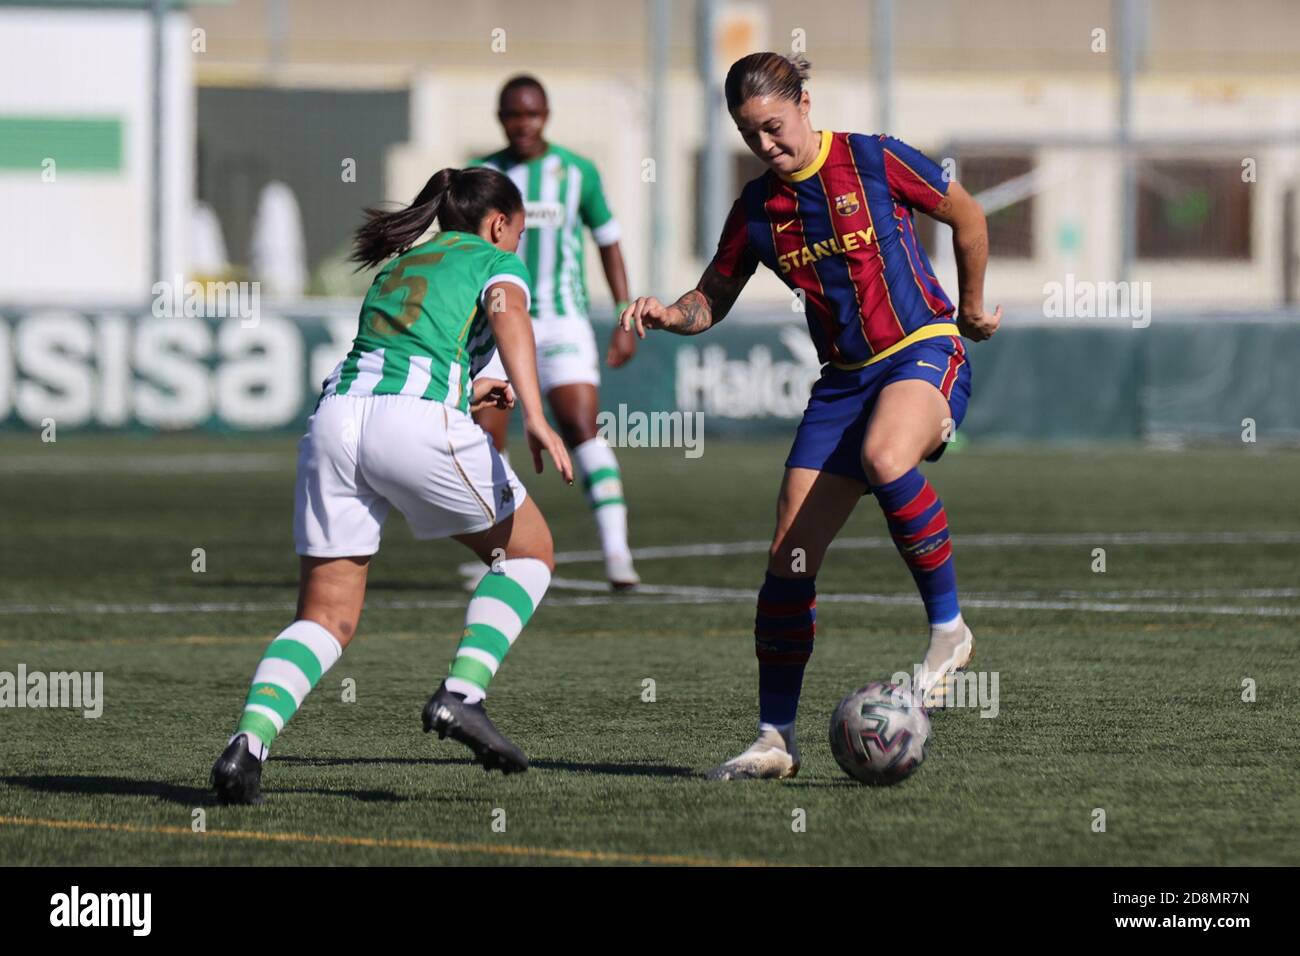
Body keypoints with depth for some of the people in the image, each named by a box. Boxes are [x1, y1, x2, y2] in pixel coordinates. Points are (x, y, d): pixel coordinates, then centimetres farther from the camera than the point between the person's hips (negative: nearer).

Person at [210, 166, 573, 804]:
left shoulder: (395, 267, 34)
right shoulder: (496, 261, 16)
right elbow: (508, 317, -7)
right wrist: (532, 414, -20)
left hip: (335, 412, 5)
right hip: (419, 422, -5)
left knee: (327, 619, 6)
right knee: (529, 550, 18)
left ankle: (249, 741, -19)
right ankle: (461, 692, -1)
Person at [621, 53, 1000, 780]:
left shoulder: (875, 162, -7)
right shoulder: (758, 207, 5)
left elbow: (968, 216, 7)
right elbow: (712, 301, 15)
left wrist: (972, 307, 16)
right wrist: (669, 316, -8)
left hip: (924, 352, -5)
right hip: (844, 380, 5)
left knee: (886, 458, -40)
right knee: (790, 556, -4)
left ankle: (949, 628, -22)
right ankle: (777, 739, 6)